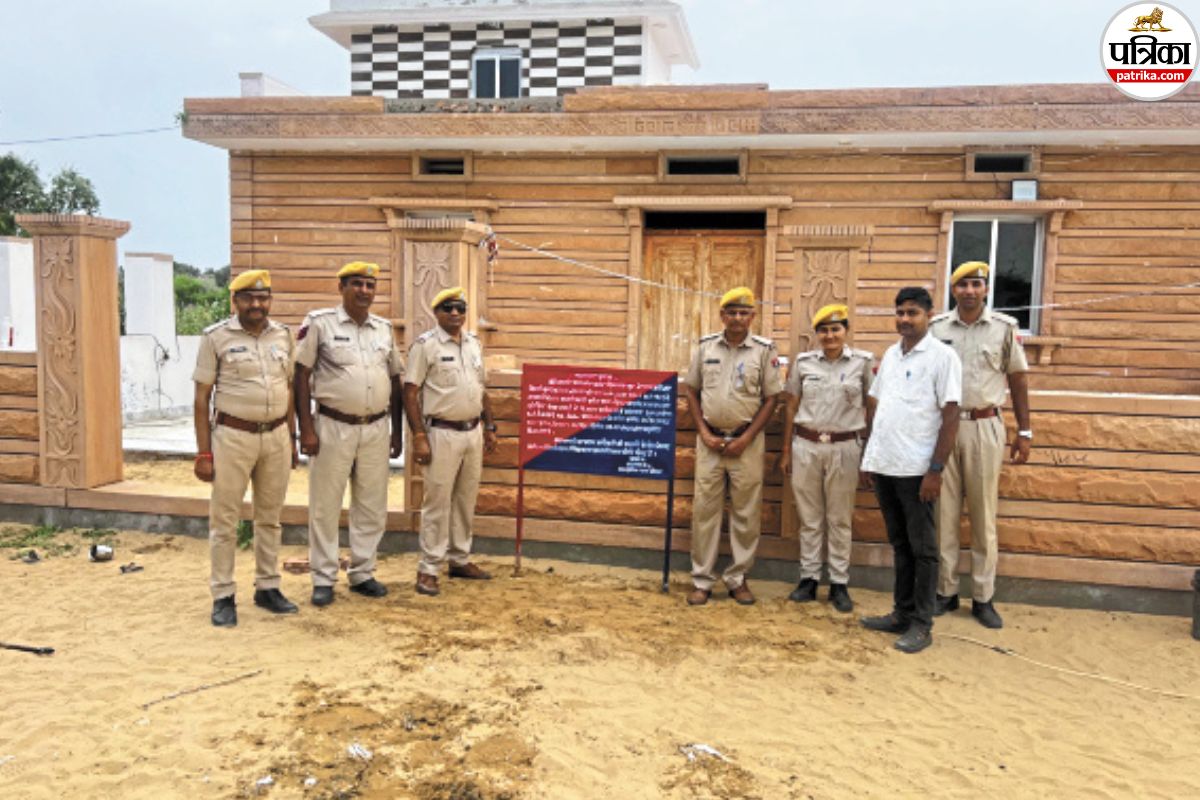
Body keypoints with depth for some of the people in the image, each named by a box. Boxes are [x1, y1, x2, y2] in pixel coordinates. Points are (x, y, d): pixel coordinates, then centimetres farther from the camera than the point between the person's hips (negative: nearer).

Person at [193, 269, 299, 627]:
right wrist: (203, 453, -8)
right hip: (233, 437, -4)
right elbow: (202, 397, -4)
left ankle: (268, 588, 25)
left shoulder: (283, 335, 7)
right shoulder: (216, 337, -5)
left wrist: (291, 439, 12)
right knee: (224, 521, 4)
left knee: (270, 518, 13)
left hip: (277, 437, 4)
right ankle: (223, 597, 15)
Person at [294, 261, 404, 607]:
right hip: (333, 427, -4)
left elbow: (395, 380, 15)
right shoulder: (319, 323, -4)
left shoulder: (385, 329, 10)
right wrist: (306, 429, -11)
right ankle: (323, 579, 16)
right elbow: (301, 377, -5)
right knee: (325, 506, 4)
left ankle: (362, 573, 25)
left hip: (376, 429, 4)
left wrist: (397, 432, 13)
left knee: (372, 507, 11)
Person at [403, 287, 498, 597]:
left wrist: (490, 427, 16)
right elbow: (410, 393, -11)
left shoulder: (474, 343, 12)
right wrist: (419, 437, -16)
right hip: (442, 433, -6)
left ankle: (460, 560, 27)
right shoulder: (425, 344, -8)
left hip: (473, 431, 7)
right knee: (437, 501, -2)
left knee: (466, 499, 14)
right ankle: (428, 569, 8)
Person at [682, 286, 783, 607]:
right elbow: (691, 390, 8)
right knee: (704, 509, 4)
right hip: (709, 439, 1)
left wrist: (746, 439, -8)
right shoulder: (706, 346, 3)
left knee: (746, 512, 5)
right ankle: (702, 580, 13)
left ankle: (738, 578, 19)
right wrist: (704, 433, -2)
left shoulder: (764, 350, -3)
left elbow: (771, 398, -1)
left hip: (746, 441, -1)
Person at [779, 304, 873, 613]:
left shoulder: (863, 362, -1)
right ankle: (808, 579, 19)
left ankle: (839, 584, 16)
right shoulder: (803, 362, 3)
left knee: (839, 519, 7)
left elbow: (872, 405, 3)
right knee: (809, 517, 9)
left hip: (844, 447, -1)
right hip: (806, 445, 2)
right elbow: (792, 407, 7)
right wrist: (786, 450, 7)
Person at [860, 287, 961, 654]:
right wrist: (871, 452, 13)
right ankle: (902, 613, 26)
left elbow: (951, 416, -11)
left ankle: (921, 624, 12)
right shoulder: (890, 354, 13)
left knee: (922, 548, 3)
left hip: (916, 469, -6)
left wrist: (936, 470, -16)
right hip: (884, 465, 7)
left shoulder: (942, 356, -7)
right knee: (899, 544, 15)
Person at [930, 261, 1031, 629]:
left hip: (984, 426, -1)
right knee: (944, 512, 6)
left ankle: (983, 598, 14)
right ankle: (946, 591, 16)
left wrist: (1024, 432, 4)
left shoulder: (1004, 327, 2)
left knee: (983, 515, 5)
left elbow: (1018, 379, 6)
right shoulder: (936, 328, 4)